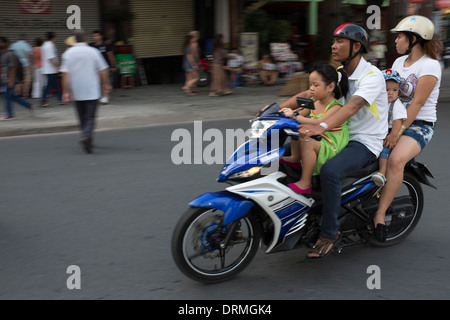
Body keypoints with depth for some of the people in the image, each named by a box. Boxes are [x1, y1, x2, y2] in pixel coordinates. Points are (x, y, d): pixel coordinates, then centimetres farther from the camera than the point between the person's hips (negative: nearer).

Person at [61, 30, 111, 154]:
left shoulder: (68, 53, 1)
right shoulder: (93, 52, -4)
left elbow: (65, 74, -4)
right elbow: (102, 71, -1)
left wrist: (66, 92, -4)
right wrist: (106, 84, 14)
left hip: (77, 92, 3)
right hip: (92, 92, -2)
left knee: (82, 118, 15)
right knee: (90, 117, -2)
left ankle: (89, 140, 22)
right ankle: (86, 136, -25)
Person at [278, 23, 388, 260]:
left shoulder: (371, 75, -17)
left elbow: (352, 106, -34)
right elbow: (308, 94, 7)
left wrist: (321, 127, -49)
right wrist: (278, 108, -8)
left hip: (366, 143, -9)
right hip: (342, 136, 9)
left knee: (330, 170, -35)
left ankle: (329, 233, -21)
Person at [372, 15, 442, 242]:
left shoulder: (430, 66, -11)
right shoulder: (399, 62, 14)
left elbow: (417, 103, -17)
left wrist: (398, 131, -22)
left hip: (419, 125, -8)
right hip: (394, 121, 8)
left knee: (395, 160, -35)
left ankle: (380, 214, -31)